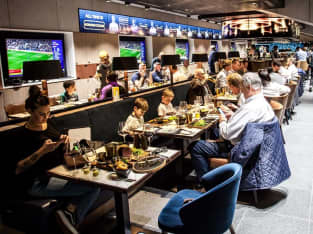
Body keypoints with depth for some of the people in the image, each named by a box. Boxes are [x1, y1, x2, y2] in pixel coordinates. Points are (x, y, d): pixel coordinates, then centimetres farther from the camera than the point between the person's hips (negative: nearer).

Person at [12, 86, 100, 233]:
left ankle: (68, 213, -12)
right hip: (38, 183, -8)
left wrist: (64, 141, -3)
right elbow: (18, 169, -17)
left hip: (57, 172, 8)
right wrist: (42, 151, -27)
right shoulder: (25, 135, -13)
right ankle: (70, 217, -8)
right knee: (93, 187, -19)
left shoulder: (48, 123, 8)